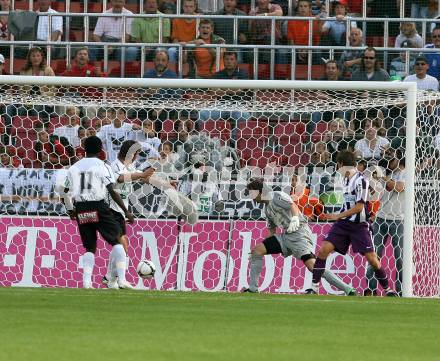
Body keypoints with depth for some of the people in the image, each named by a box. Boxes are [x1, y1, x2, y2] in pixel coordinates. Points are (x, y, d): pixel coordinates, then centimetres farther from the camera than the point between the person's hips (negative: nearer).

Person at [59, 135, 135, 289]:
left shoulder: (74, 168, 11)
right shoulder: (102, 166, -3)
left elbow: (64, 191, 12)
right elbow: (112, 191, -10)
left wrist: (70, 210, 29)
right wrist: (126, 211, -7)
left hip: (81, 209, 5)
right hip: (98, 206, -5)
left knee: (90, 248, 13)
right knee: (117, 241, 2)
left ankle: (86, 282, -1)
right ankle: (121, 280, -8)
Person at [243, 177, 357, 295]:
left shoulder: (278, 196, -4)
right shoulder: (268, 208, 22)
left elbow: (293, 205, -21)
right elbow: (272, 229, 32)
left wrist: (295, 219, -40)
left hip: (299, 232, -9)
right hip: (286, 235, 9)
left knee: (312, 264, -24)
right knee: (256, 251, 1)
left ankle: (348, 290, -27)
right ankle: (253, 288, 4)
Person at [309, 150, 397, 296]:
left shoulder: (360, 180, -16)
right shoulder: (346, 178, 8)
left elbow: (359, 206, -19)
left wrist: (339, 216, -17)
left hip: (359, 225, -6)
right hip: (343, 223, 6)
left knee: (372, 259, -7)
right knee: (324, 250, -10)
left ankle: (388, 289, 10)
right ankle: (314, 287, -7)